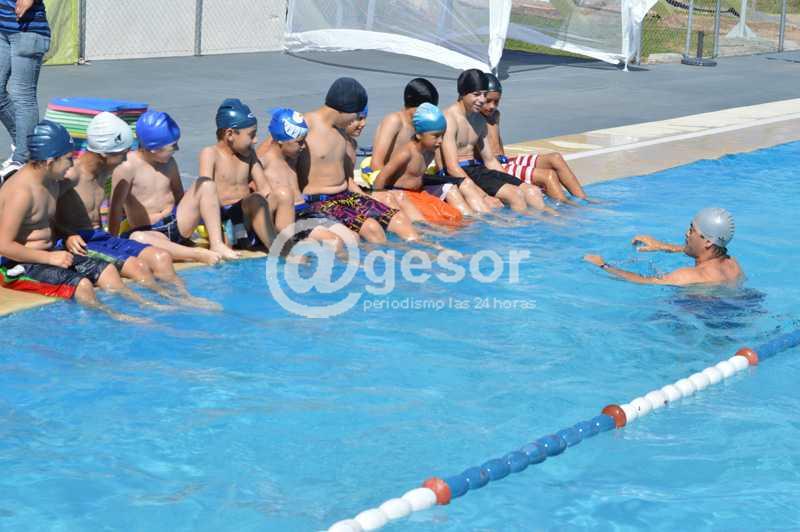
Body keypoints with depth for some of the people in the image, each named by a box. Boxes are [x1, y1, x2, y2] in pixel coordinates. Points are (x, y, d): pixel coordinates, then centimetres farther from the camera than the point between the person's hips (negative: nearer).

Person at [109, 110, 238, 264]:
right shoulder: (127, 167, -12)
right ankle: (199, 255, -42)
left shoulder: (169, 163, 8)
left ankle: (217, 245, -16)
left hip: (176, 224, 6)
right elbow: (116, 209, -13)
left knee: (205, 184, -8)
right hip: (149, 232, -6)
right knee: (138, 239, -42)